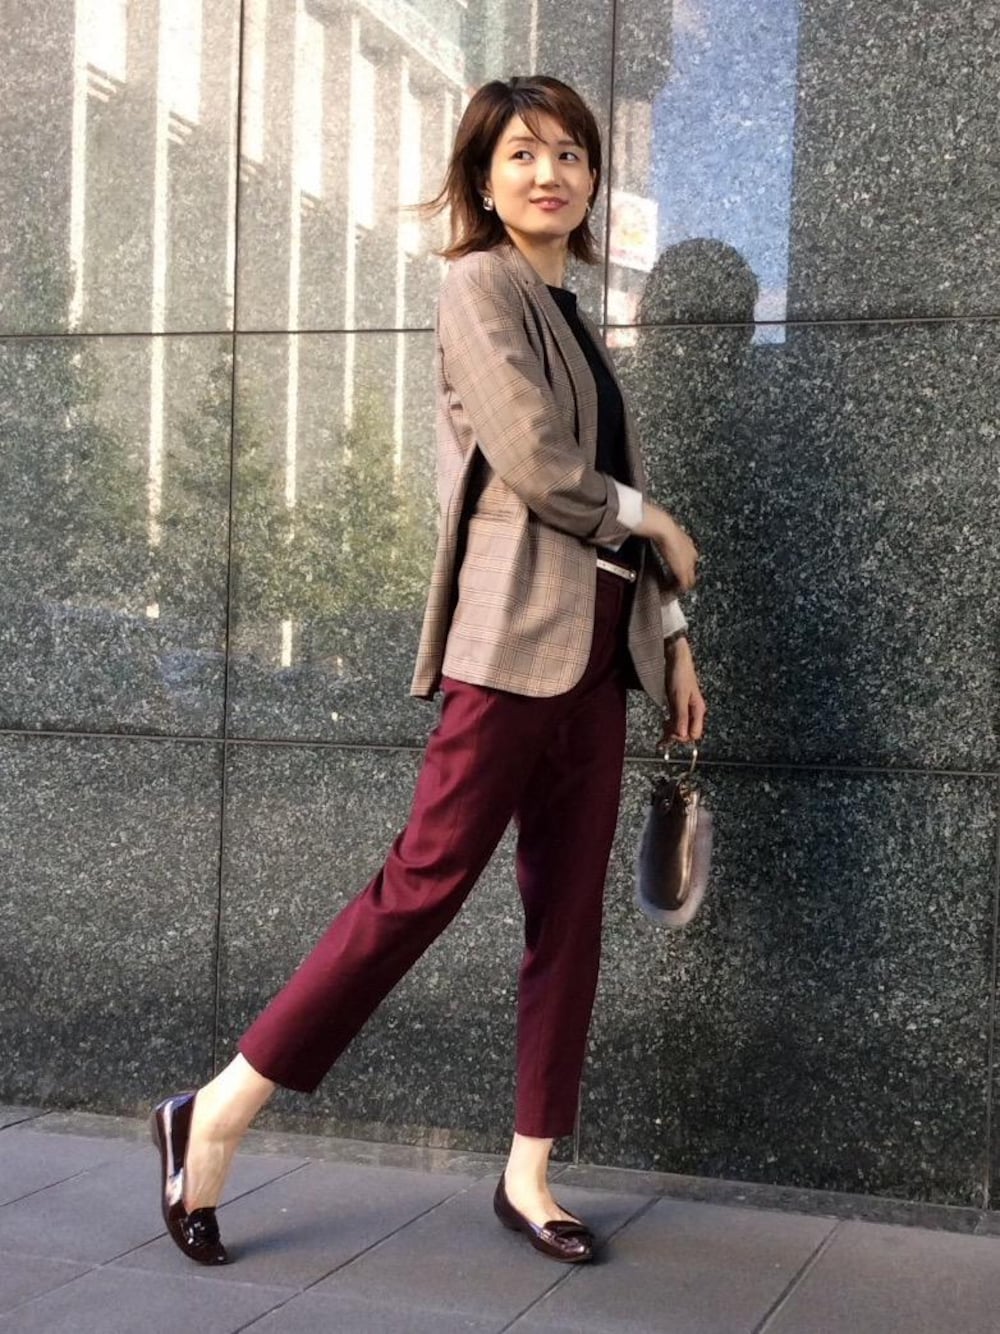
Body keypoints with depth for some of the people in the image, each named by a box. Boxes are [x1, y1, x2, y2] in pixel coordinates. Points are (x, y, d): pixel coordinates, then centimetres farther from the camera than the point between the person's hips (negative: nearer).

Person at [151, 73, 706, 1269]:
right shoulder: (480, 285, -4)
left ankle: (528, 1175, 16)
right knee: (424, 884, -9)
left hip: (594, 648, 8)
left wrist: (669, 634, 13)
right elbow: (538, 467, -14)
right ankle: (216, 1113, 2)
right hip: (514, 640, -8)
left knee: (568, 912, 7)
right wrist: (652, 520, 1)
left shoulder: (572, 316, 20)